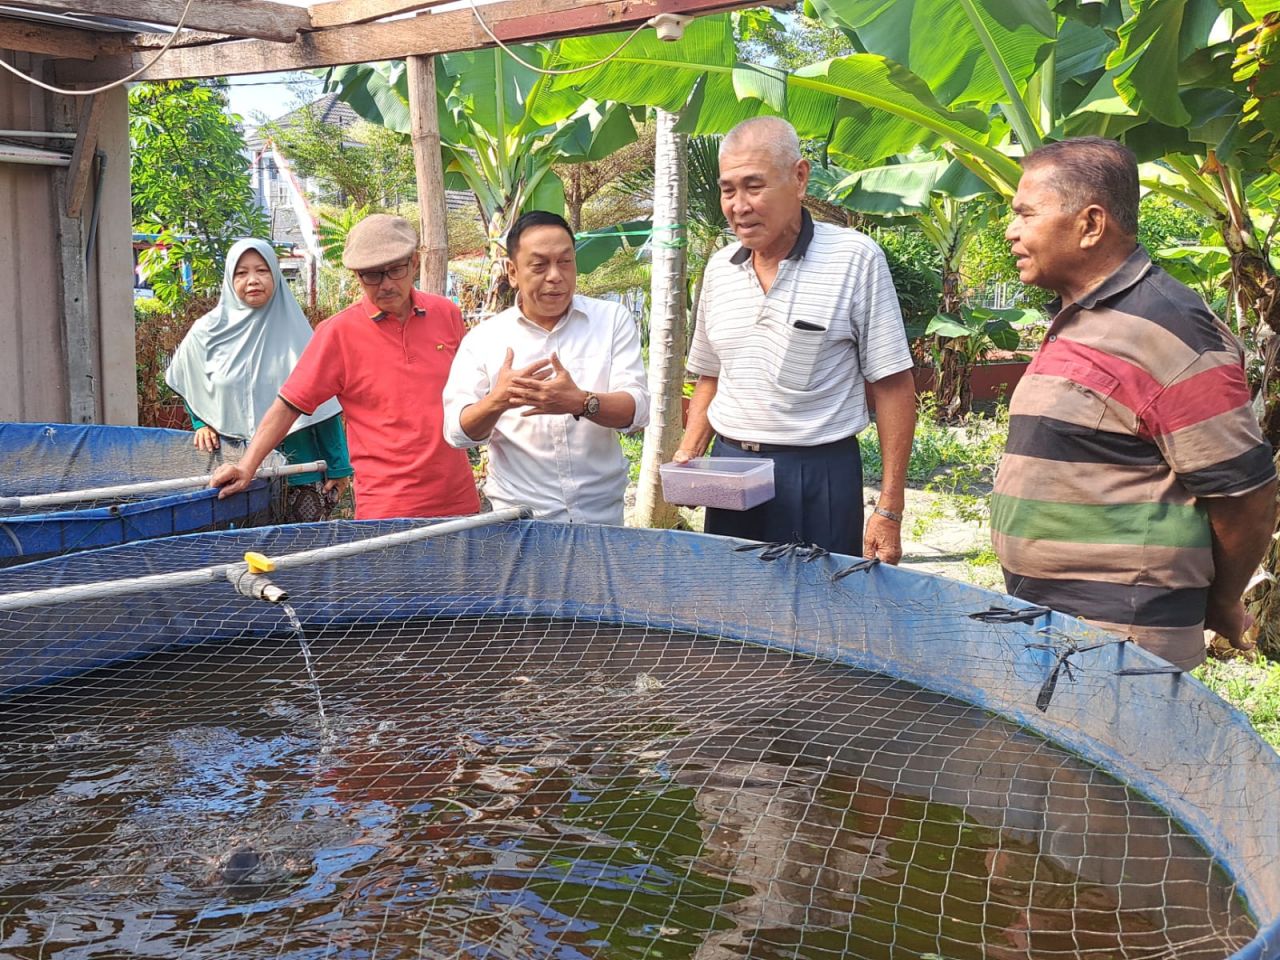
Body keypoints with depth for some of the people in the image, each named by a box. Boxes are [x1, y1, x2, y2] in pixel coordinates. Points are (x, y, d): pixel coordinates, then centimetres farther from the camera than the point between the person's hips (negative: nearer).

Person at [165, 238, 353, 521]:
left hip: (297, 469, 0)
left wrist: (338, 467, -1)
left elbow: (323, 403, 1)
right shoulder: (206, 334, 3)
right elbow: (189, 387, 21)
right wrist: (202, 424, 5)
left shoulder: (293, 330, 1)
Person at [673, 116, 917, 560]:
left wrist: (889, 512, -11)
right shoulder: (719, 269, 8)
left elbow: (893, 387, -7)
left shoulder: (855, 259, -8)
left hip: (820, 475, -5)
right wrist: (689, 452, 3)